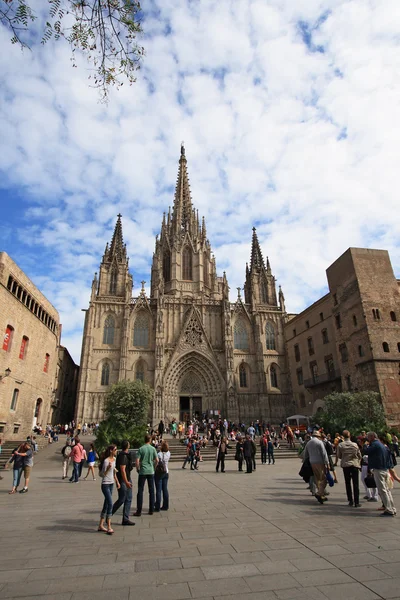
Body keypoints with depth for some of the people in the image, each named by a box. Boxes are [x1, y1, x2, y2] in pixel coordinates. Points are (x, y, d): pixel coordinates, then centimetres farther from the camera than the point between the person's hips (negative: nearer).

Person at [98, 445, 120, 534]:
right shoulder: (106, 461, -18)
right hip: (105, 484, -8)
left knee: (106, 504, 13)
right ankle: (109, 527, -3)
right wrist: (108, 468, -33)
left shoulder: (114, 459, 7)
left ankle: (101, 525, 23)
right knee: (110, 504, -11)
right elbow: (102, 475, -16)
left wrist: (117, 481, 19)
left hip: (111, 484, 8)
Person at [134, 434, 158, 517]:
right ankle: (151, 510, 16)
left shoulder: (141, 449, -7)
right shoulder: (153, 448, -2)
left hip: (142, 472, -2)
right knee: (151, 491, 11)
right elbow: (157, 460, -2)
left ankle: (139, 511, 6)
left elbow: (137, 460, -10)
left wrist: (137, 469, 5)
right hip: (151, 472, 2)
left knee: (140, 491, 5)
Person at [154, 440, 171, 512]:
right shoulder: (168, 453, -3)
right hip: (166, 472, 6)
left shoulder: (159, 454, -20)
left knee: (158, 490, 2)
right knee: (165, 489, 12)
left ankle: (157, 507, 7)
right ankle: (165, 506, 20)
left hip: (159, 473, -6)